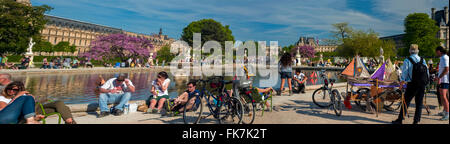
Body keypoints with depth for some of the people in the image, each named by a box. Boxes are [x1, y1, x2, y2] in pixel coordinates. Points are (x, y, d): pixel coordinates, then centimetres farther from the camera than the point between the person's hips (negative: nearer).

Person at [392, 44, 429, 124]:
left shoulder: (407, 61, -6)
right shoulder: (423, 60, 7)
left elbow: (404, 73, -7)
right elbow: (427, 73, 8)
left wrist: (401, 84, 2)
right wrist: (424, 83, 19)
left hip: (412, 85, -4)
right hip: (422, 85, 4)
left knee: (406, 102, 1)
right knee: (419, 103, 9)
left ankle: (400, 120, 4)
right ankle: (416, 121, 13)